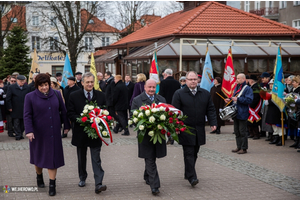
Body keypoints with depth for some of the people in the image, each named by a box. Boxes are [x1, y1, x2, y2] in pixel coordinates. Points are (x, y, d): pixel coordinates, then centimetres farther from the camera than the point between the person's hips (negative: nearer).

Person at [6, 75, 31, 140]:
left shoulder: (27, 88, 5)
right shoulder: (11, 87, -1)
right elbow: (8, 98, -1)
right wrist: (10, 107, -5)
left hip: (24, 109, 2)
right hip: (15, 110, -2)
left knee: (23, 122, 5)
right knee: (16, 122, -1)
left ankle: (21, 134, 15)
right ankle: (18, 135, 5)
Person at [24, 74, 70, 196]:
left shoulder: (56, 94, 2)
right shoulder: (30, 97, -6)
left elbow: (63, 111, 8)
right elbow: (27, 116, -8)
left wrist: (66, 126, 10)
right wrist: (29, 131, -18)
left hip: (53, 132, 1)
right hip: (38, 132, -1)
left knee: (53, 156, 0)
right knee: (38, 154, 14)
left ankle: (52, 184, 5)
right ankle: (39, 176, 39)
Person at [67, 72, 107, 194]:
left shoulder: (101, 96, 3)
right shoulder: (74, 96, -1)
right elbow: (70, 113, -3)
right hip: (81, 132, 1)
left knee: (96, 159, -5)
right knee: (81, 158, 16)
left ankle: (98, 184, -9)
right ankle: (82, 178, 34)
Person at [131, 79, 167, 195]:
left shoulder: (161, 100, 11)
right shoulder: (137, 100, 1)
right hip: (146, 136, -4)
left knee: (150, 159, 16)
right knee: (150, 161, -5)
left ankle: (147, 177, 38)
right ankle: (154, 186, -5)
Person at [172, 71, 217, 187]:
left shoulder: (205, 94, 11)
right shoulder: (179, 94, -1)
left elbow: (210, 110, 12)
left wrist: (213, 123, 0)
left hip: (199, 130, 4)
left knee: (194, 153, 11)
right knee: (189, 153, -8)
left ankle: (188, 173, 25)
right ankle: (192, 177, -8)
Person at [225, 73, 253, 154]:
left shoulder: (247, 89, -11)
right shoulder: (236, 88, 15)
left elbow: (249, 100, -22)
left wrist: (237, 99, -23)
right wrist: (229, 99, 7)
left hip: (242, 114, -9)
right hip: (235, 113, 9)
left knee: (242, 131, -4)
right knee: (236, 131, 13)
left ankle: (244, 148, 3)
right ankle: (239, 147, 21)